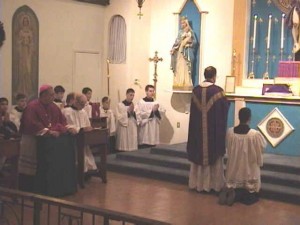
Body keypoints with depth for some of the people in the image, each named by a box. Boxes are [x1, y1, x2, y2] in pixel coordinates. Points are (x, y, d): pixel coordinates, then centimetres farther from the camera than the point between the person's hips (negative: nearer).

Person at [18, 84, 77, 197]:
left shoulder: (53, 107, 12)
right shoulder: (32, 107, -11)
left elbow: (61, 121, 12)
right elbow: (32, 125, -21)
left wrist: (68, 128, -7)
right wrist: (48, 131, -25)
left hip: (53, 134, 7)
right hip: (35, 138, -6)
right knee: (52, 145, -26)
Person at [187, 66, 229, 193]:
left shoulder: (196, 90, 1)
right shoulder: (217, 90, -13)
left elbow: (194, 111, 9)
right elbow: (225, 107, -3)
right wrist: (226, 101, 18)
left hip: (198, 129, 4)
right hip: (213, 129, -4)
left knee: (199, 154, 12)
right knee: (212, 154, 5)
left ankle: (198, 183, 18)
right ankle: (212, 184, 10)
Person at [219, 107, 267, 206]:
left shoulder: (229, 131, -11)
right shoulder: (255, 134, -22)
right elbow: (263, 146, -4)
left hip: (234, 170, 3)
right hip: (249, 171, -3)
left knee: (232, 185, 26)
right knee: (249, 193, 16)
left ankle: (229, 191, -6)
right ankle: (237, 195, -12)